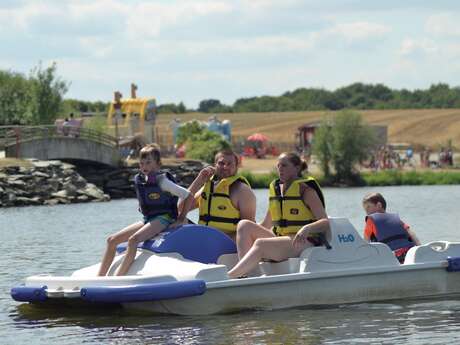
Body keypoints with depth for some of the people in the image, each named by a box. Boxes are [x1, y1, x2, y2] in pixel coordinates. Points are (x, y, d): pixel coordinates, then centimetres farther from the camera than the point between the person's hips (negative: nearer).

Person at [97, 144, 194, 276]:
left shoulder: (162, 181, -14)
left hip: (163, 219, -8)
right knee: (112, 240, -2)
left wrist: (180, 219, -12)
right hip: (148, 220, 8)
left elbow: (189, 197, -13)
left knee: (133, 240, -32)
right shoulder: (139, 180, 7)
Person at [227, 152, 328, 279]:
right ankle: (244, 273, -28)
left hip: (305, 242, -8)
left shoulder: (306, 190, -5)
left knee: (261, 244, -32)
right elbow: (266, 225, 22)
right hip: (280, 239, 8)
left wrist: (306, 228, -33)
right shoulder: (275, 188, 16)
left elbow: (326, 222, -14)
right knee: (244, 225, -9)